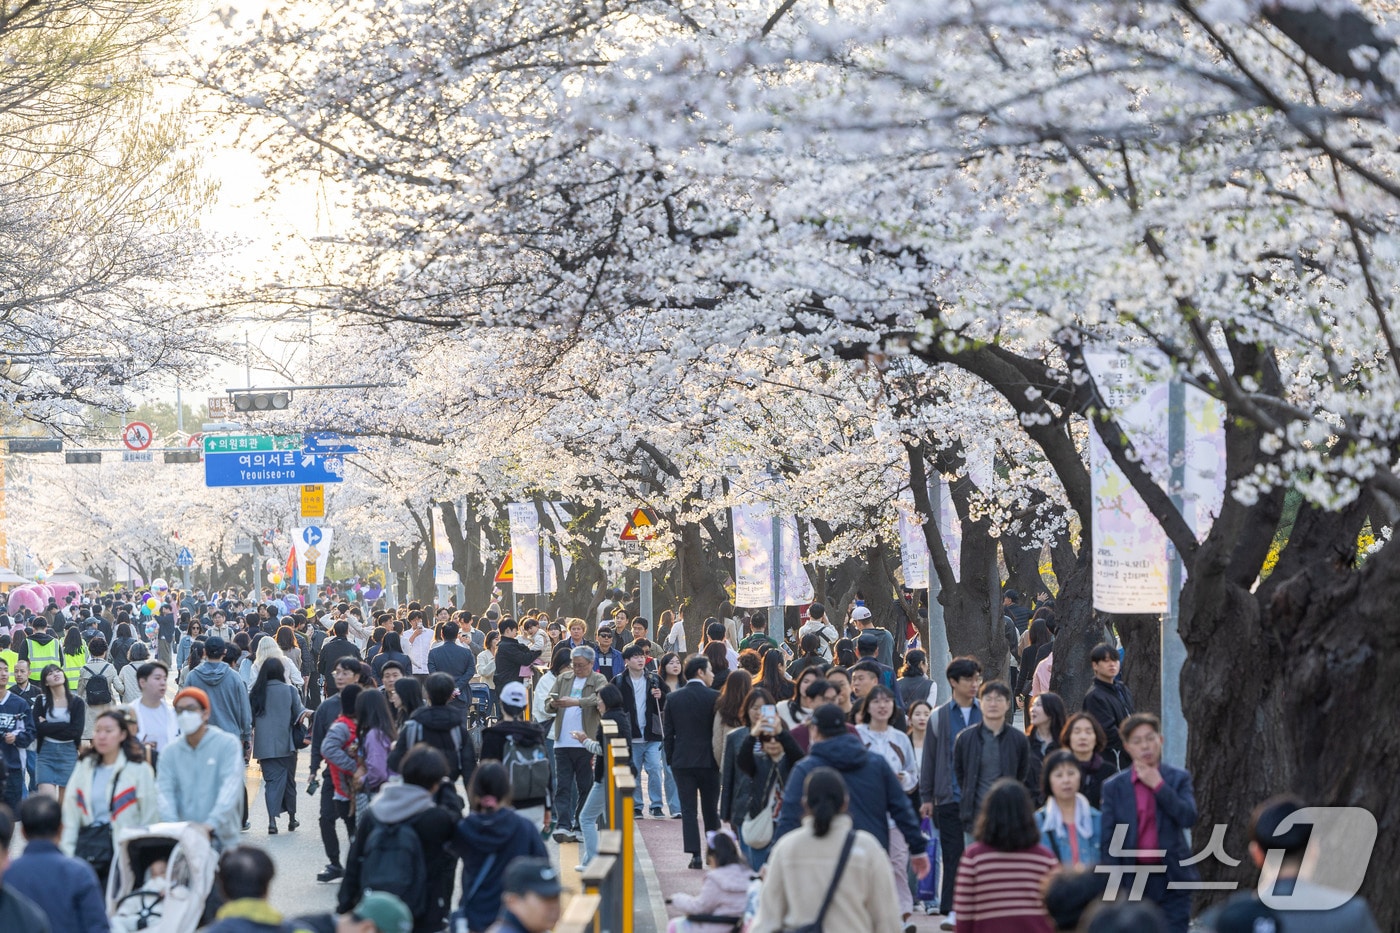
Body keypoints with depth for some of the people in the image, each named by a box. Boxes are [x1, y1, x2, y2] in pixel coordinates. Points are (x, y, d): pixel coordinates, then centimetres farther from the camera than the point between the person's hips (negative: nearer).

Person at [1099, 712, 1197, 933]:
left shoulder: (1178, 778, 3)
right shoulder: (1114, 786, 2)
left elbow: (1188, 818, -12)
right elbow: (1108, 841, 0)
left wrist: (1158, 785, -15)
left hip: (1172, 880, 0)